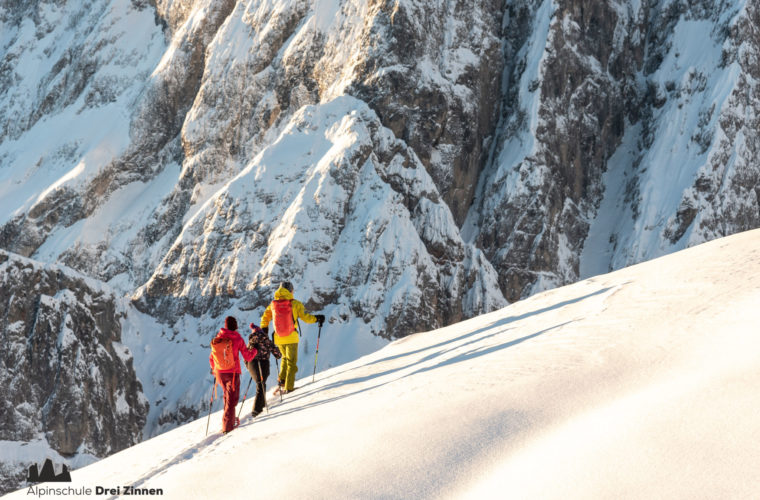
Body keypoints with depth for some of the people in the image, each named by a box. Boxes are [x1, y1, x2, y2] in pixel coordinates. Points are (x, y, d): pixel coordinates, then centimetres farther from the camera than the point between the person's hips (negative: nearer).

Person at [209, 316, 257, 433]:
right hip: (232, 373, -4)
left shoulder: (217, 339, 0)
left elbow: (211, 358, 7)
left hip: (219, 373, 4)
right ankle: (227, 425, -4)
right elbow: (248, 357, -7)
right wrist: (254, 350, 14)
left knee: (227, 395, 25)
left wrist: (214, 369, 26)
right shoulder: (237, 339, -11)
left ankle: (230, 419, 34)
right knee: (232, 398, 3)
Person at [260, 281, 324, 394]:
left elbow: (265, 319, 9)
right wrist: (317, 318, 7)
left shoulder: (273, 305, 1)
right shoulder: (295, 304, -10)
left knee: (285, 358, 26)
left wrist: (264, 331, 22)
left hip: (278, 338, 3)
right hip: (291, 338, -3)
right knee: (291, 362, 9)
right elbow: (305, 317, -10)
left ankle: (281, 381, 13)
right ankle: (288, 387, 5)